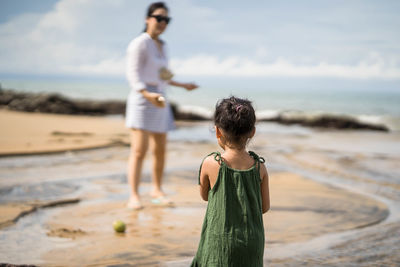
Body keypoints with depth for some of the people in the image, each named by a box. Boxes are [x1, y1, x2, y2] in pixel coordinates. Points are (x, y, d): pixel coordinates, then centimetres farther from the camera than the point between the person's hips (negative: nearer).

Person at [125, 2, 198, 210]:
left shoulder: (161, 46, 16)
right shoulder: (139, 44, -8)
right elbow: (133, 75, -16)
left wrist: (182, 85, 31)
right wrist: (148, 95, -30)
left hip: (160, 102, 8)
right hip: (142, 101, -8)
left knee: (160, 150, 10)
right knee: (139, 151, -12)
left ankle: (157, 191, 23)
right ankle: (134, 196, -11)